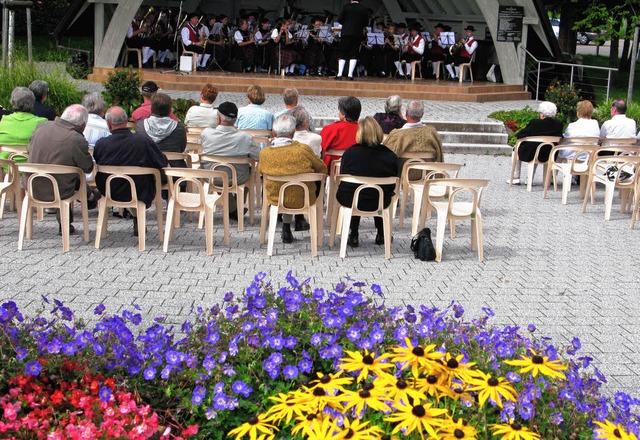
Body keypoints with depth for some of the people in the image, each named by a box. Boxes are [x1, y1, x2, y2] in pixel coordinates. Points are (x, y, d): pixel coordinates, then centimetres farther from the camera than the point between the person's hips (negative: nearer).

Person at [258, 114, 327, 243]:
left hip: (276, 200, 2)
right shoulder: (303, 149, -20)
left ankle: (286, 229, 38)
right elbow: (322, 169, -4)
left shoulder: (264, 153, -16)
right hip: (303, 200, -2)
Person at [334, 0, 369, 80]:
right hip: (358, 34, 1)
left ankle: (339, 74, -1)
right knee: (354, 55, 4)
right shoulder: (364, 9, 1)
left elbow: (339, 19, -2)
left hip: (346, 33, -1)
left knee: (343, 54, 6)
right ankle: (350, 75, -4)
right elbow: (366, 23, 6)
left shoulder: (346, 7, -4)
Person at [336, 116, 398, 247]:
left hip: (350, 201, 0)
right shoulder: (390, 156, -11)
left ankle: (353, 236, 34)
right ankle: (381, 235, 40)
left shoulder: (350, 152, -14)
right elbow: (392, 186, -1)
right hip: (380, 203, 1)